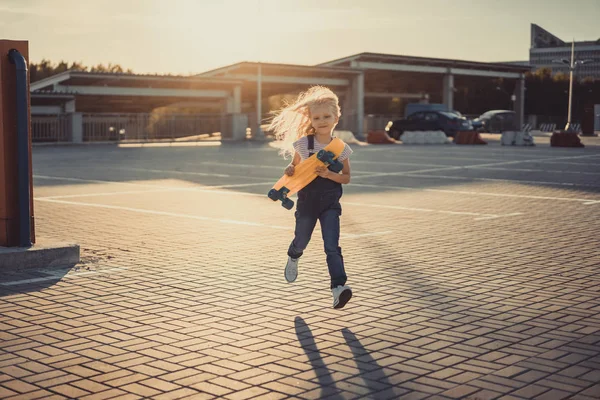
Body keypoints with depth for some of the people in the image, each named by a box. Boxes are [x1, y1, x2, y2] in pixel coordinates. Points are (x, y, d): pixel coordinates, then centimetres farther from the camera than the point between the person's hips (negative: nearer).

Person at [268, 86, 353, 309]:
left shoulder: (341, 148, -5)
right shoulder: (303, 144, -6)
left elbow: (346, 177, 0)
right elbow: (295, 166, 7)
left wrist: (329, 174, -19)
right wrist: (290, 171, -17)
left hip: (330, 204, -1)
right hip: (307, 201, 1)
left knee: (332, 247, -14)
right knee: (301, 241, 19)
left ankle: (338, 287, -19)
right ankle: (293, 259, 53)